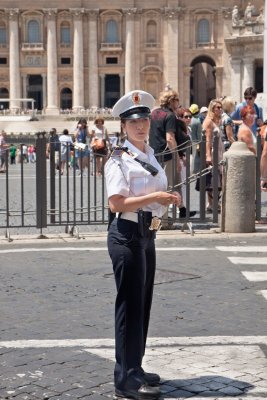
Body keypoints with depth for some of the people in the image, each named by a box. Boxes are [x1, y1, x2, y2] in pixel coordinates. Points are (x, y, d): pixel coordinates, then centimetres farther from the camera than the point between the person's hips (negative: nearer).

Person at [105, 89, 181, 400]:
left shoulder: (150, 156, 14)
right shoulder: (118, 160, -12)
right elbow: (116, 203, -21)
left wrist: (167, 200, 8)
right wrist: (155, 197, -24)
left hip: (147, 234, 9)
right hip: (127, 236, -9)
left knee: (143, 303, 15)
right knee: (130, 304, -5)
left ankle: (135, 369, 28)